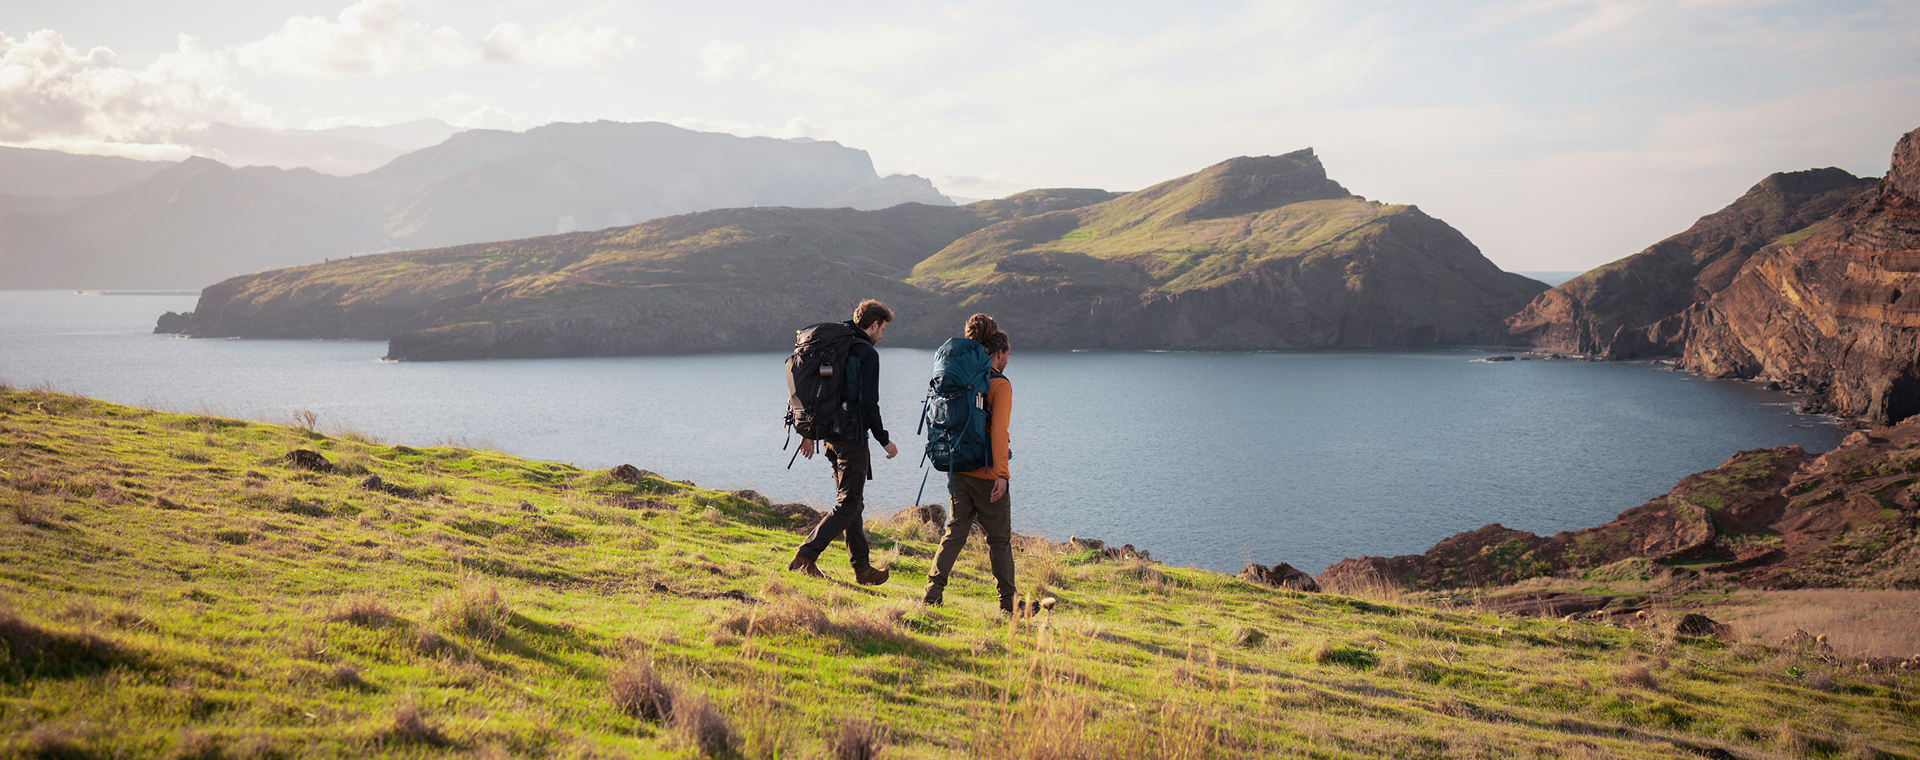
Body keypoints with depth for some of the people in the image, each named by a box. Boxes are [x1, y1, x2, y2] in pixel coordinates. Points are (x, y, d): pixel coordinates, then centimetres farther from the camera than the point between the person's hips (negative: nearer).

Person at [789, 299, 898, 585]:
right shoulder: (867, 354, -11)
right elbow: (869, 403, -16)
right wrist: (884, 440, -6)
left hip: (829, 433, 9)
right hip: (852, 437, -9)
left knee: (850, 502, 14)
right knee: (848, 505, -5)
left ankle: (862, 568, 19)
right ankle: (805, 557, -15)